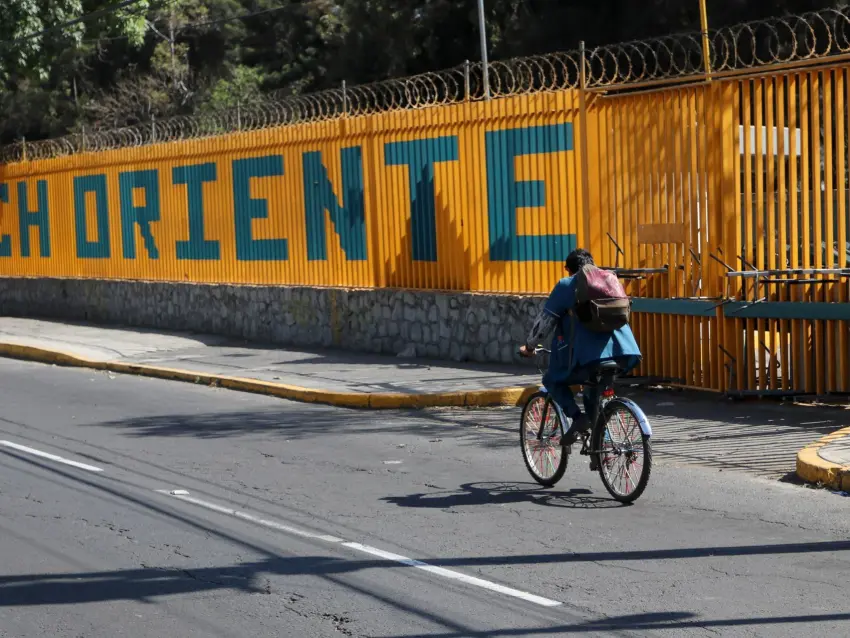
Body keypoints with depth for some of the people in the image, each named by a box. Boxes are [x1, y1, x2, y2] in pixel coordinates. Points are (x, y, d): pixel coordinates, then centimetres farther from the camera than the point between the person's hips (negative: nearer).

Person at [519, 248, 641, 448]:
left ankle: (577, 417, -5)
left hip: (588, 355, -5)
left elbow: (545, 320, 8)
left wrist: (529, 346, 22)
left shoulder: (566, 285, 9)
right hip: (623, 353, 5)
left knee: (552, 380, 17)